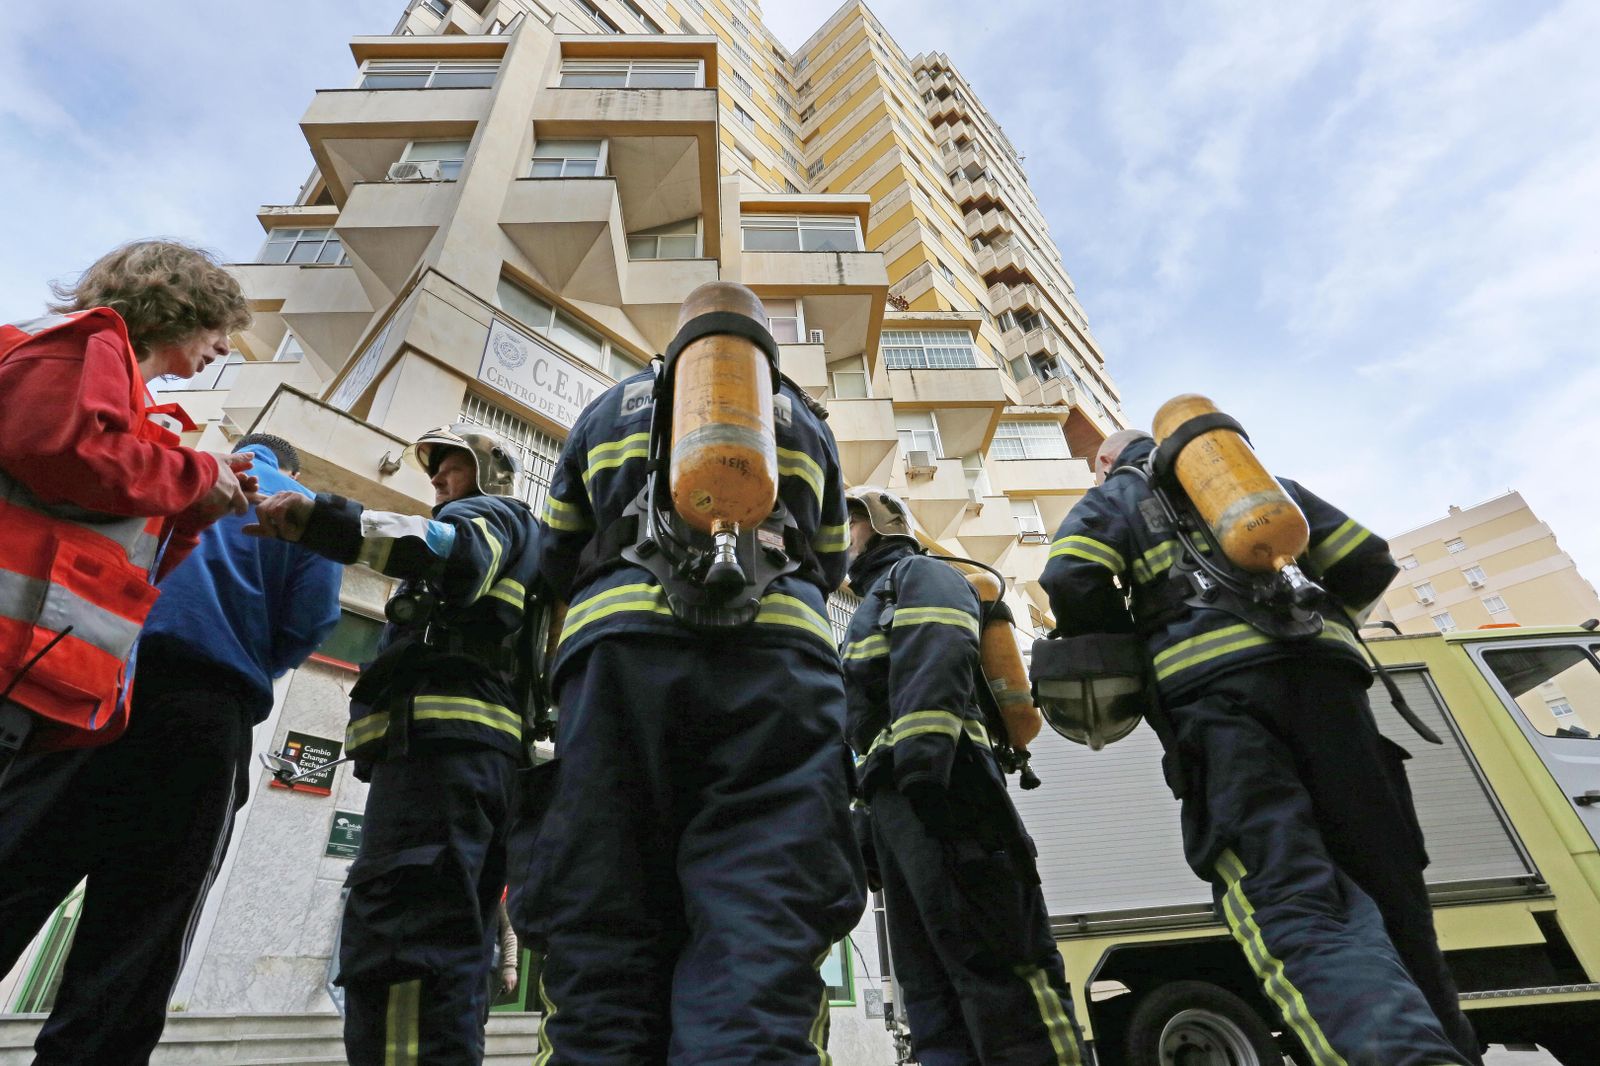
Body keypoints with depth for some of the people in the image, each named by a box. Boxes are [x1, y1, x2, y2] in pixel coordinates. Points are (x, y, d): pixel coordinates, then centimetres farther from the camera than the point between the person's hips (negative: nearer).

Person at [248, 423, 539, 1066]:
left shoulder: (493, 512, 12)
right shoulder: (515, 546, 39)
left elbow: (457, 554, -14)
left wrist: (316, 519, -19)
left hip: (440, 732, -10)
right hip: (484, 747, 10)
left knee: (394, 939, -19)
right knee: (451, 952, 6)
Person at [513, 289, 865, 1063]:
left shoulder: (610, 407, 24)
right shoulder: (803, 422, 25)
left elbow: (556, 563, 22)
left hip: (619, 647, 1)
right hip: (775, 653, 0)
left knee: (603, 942, 0)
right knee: (760, 951, -9)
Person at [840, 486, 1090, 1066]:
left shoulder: (920, 574, 8)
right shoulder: (874, 608, 34)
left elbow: (938, 658, -13)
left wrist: (921, 760, -26)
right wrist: (877, 822, 22)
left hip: (936, 787, -10)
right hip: (898, 804, 10)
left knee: (995, 965, -12)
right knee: (931, 989, 6)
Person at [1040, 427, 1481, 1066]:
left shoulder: (1113, 497, 19)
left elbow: (1071, 582, -1)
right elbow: (1369, 563, 25)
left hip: (1209, 684, -5)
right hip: (1323, 673, 5)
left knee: (1292, 906, -15)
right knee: (1387, 893, 7)